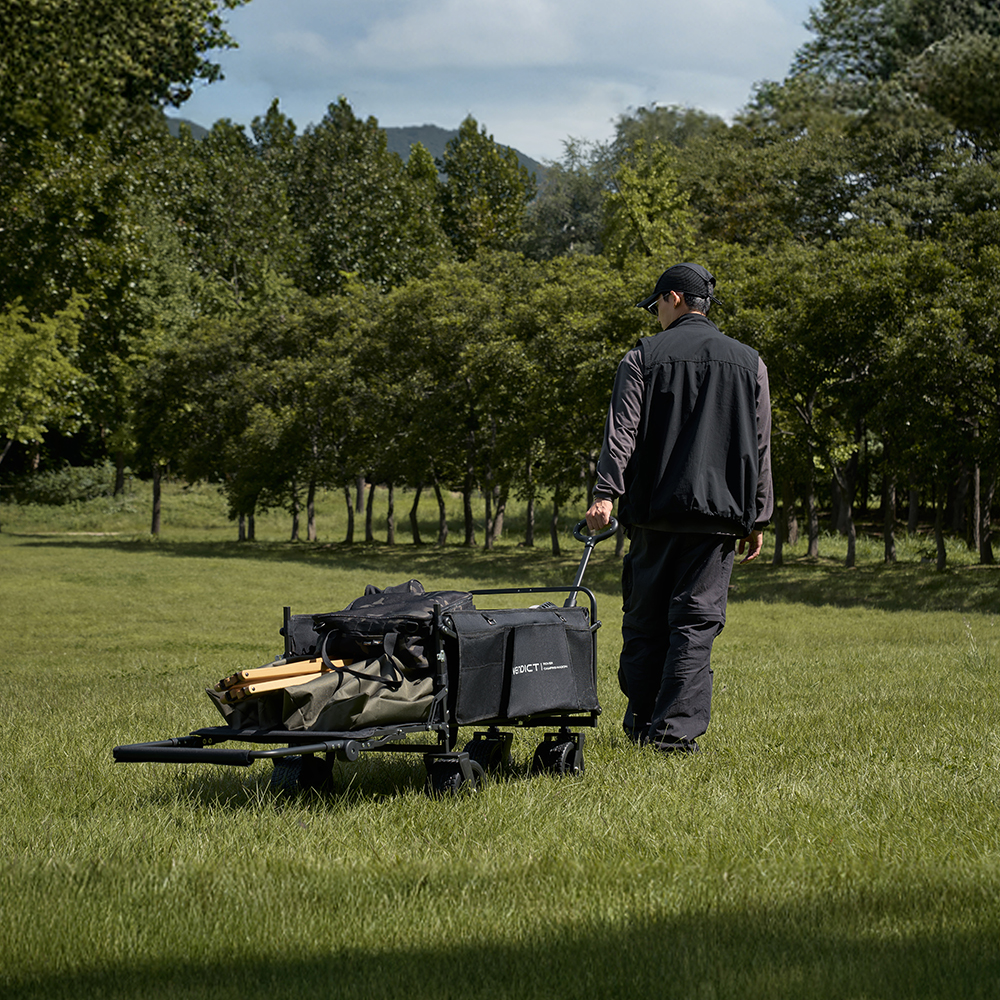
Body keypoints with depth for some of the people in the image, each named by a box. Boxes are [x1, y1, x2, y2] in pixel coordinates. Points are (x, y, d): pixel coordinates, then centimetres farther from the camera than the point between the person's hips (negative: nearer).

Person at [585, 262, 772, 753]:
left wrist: (606, 493, -14)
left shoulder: (643, 357, 2)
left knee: (644, 619, 11)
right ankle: (677, 729, -7)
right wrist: (757, 519, 13)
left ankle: (641, 720, 17)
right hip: (720, 511, 1)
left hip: (653, 510, -1)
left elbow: (622, 431, -8)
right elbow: (760, 449, 10)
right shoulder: (749, 363, 9)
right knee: (696, 621, 0)